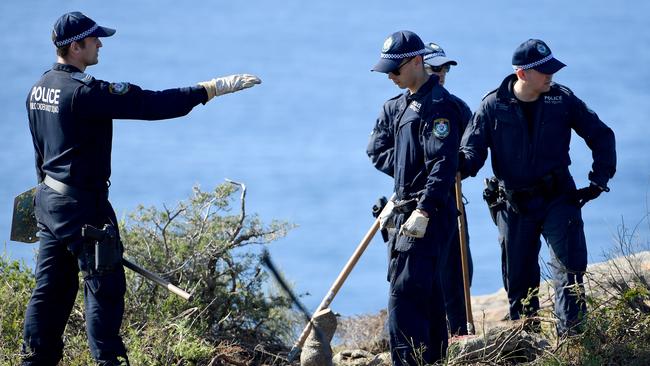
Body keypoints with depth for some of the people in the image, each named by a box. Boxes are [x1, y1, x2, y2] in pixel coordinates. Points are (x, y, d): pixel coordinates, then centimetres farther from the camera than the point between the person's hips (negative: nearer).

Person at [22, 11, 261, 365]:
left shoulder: (38, 90, 8)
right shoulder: (84, 92, -21)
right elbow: (151, 104, -24)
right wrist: (212, 88, -20)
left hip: (49, 199, 9)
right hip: (82, 204, -9)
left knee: (51, 286, 13)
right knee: (104, 285, -1)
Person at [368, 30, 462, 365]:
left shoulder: (439, 105, -13)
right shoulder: (395, 107, 17)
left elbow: (443, 163, -20)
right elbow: (378, 151, 16)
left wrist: (424, 211, -26)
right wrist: (408, 173, -1)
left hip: (429, 213, -10)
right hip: (405, 207, 10)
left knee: (405, 294, -15)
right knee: (425, 292, 15)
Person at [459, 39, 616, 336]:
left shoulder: (562, 99, -2)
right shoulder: (493, 106, -5)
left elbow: (601, 136, 7)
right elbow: (472, 149, -4)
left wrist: (599, 180, 1)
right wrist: (461, 164, -28)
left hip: (558, 199, 0)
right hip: (515, 205, 0)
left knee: (569, 266, -15)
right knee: (519, 279, 7)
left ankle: (570, 335, -14)